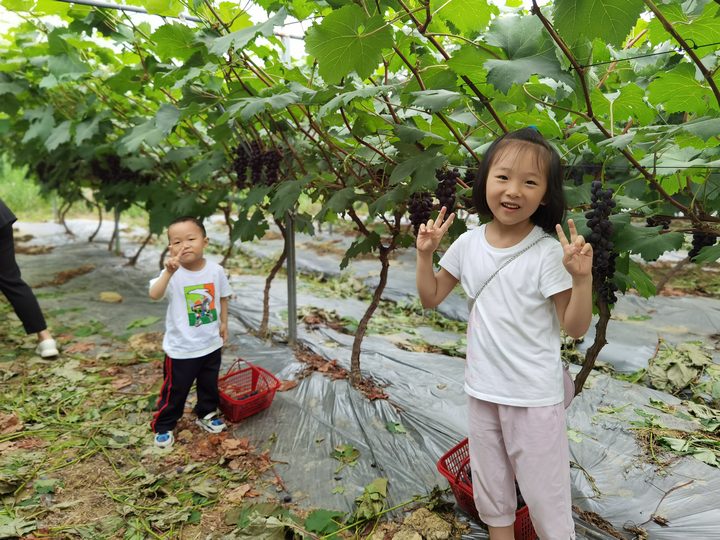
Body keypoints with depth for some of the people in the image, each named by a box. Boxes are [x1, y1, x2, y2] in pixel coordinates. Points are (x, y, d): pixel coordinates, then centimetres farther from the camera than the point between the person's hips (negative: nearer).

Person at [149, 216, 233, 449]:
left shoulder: (216, 270, -8)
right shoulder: (172, 274, -19)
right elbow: (154, 294, -37)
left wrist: (223, 323, 8)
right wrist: (169, 272, -50)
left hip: (211, 343, 4)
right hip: (181, 348, -3)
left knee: (209, 384, 23)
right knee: (175, 390, 11)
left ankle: (207, 414, 46)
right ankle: (163, 426, 32)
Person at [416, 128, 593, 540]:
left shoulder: (548, 252, -17)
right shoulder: (468, 243, -5)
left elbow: (576, 327, -12)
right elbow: (431, 298, 6)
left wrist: (582, 277, -27)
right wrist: (426, 254, -8)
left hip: (535, 396, -4)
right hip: (482, 390, 5)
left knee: (544, 492, 13)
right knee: (490, 488, 23)